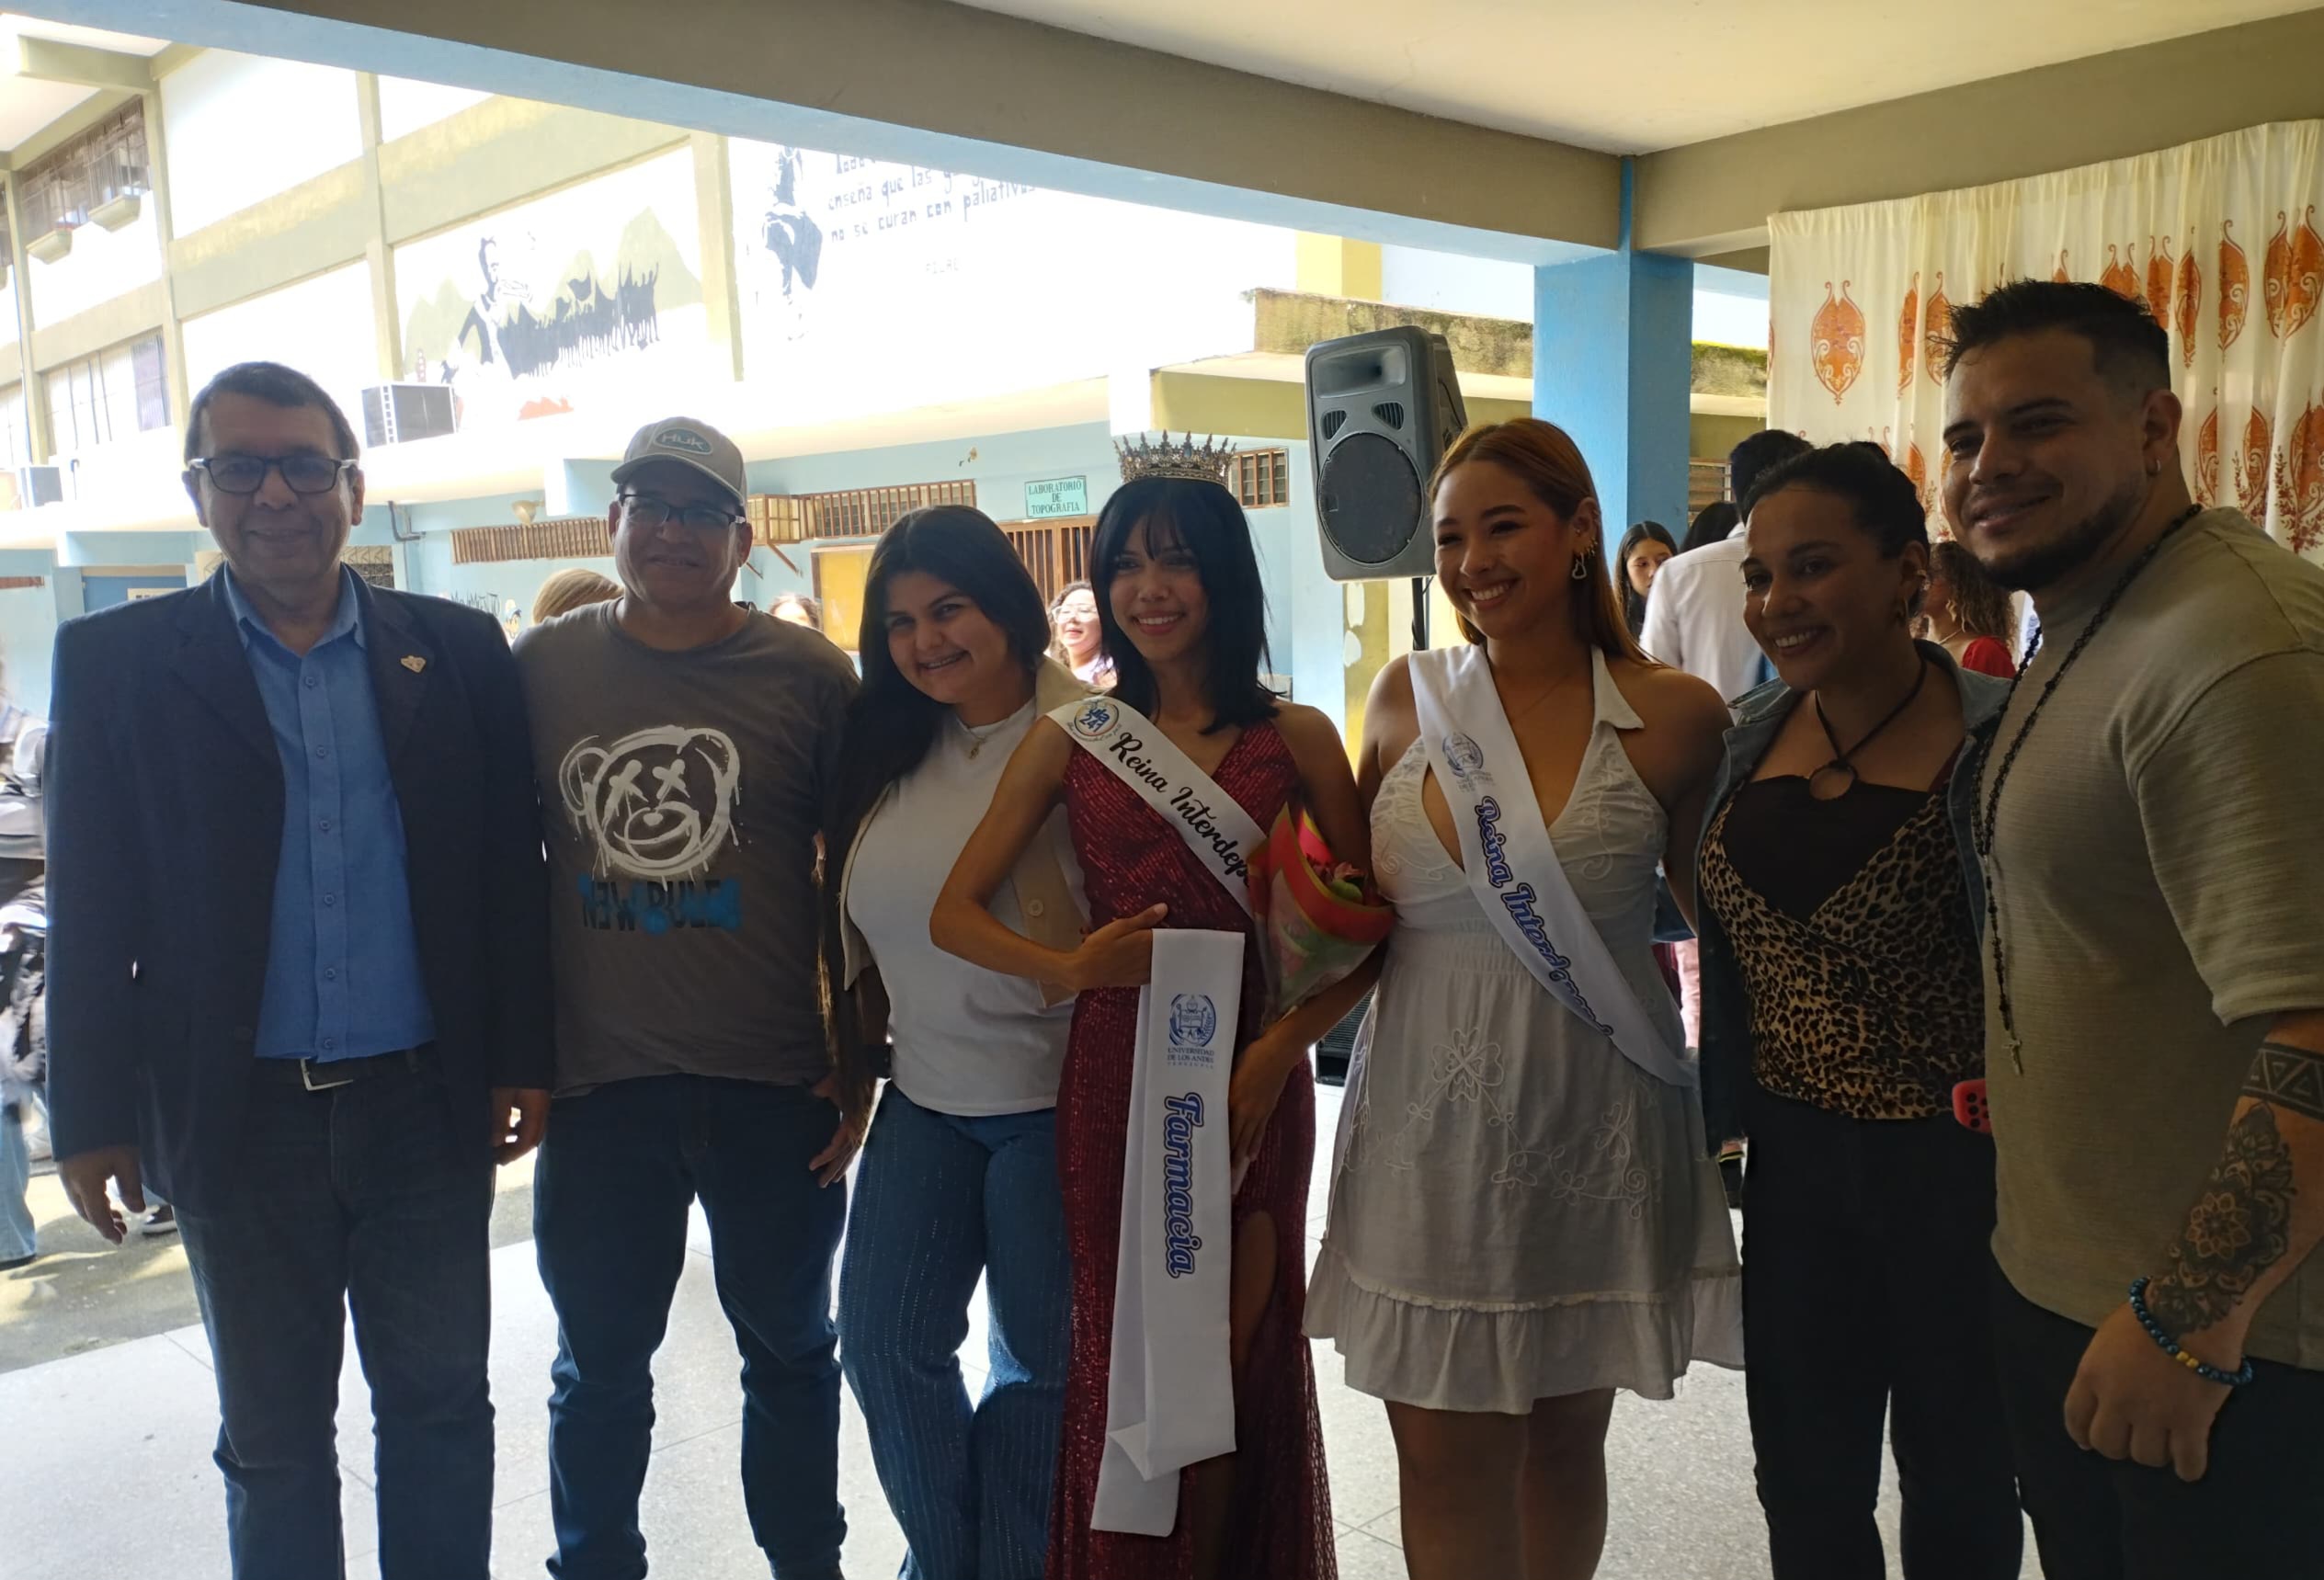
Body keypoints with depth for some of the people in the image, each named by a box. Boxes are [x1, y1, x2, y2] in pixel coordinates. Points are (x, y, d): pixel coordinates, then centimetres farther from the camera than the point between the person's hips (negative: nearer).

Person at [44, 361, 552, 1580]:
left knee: (440, 1404, 13)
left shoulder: (457, 651, 1)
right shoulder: (115, 662, -1)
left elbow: (508, 869, 2)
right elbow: (91, 909, -1)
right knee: (272, 1435, 14)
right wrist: (94, 1116, -1)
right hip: (240, 1116, 0)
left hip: (427, 1104, 1)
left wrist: (524, 1060, 0)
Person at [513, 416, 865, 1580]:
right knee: (599, 1362, 17)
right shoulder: (539, 668, 1)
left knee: (789, 1345, 16)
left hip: (775, 1083, -1)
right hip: (598, 1084, 2)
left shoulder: (809, 676, -5)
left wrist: (860, 1057, -2)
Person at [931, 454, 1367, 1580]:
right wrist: (1070, 970, -16)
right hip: (1112, 1077, 1)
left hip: (1248, 1078, -1)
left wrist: (1282, 1047, -14)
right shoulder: (1070, 739, 4)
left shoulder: (1291, 736, 1)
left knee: (1231, 1368, 9)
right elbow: (953, 913, 1)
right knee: (1123, 1364, 11)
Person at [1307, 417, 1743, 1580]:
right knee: (1443, 1451, 7)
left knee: (1561, 1435, 15)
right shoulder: (1406, 697, 1)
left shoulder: (1671, 717, -6)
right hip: (1429, 1124, 2)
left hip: (1595, 1128, -1)